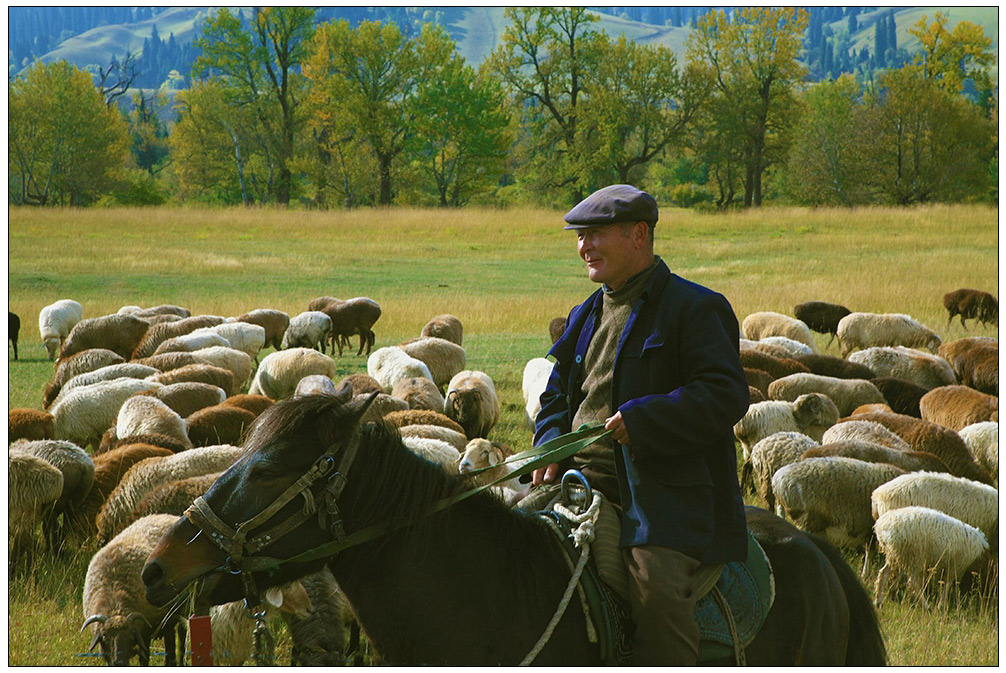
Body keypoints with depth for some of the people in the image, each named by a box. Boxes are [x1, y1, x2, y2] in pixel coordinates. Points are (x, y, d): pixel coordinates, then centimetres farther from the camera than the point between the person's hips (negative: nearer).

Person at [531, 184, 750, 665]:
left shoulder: (696, 308, -2)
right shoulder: (586, 316, 21)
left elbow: (727, 395, -12)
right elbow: (556, 396, 28)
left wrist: (642, 418, -21)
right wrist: (550, 445, 5)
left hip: (669, 492, -7)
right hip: (586, 482, 7)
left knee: (657, 589, -29)